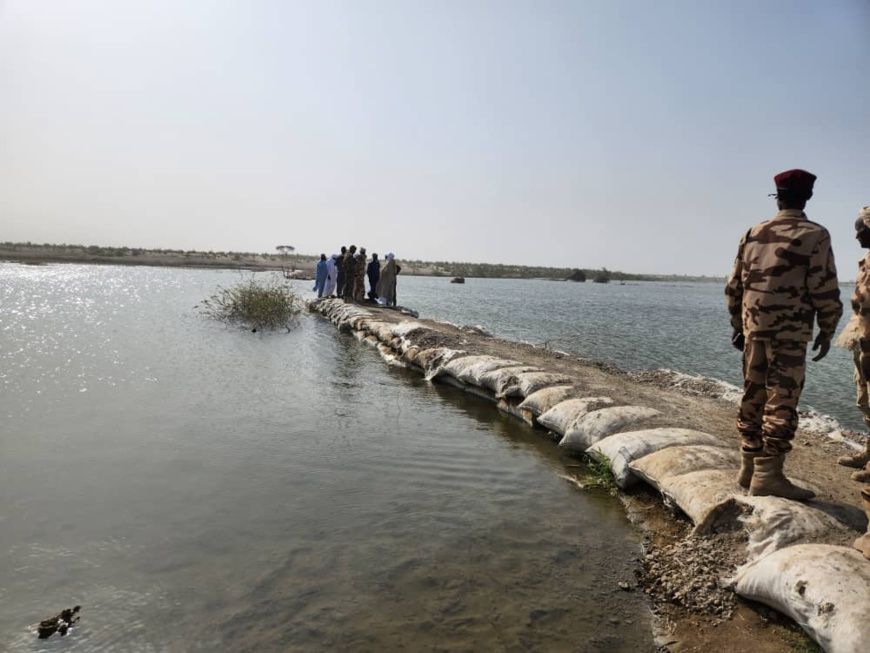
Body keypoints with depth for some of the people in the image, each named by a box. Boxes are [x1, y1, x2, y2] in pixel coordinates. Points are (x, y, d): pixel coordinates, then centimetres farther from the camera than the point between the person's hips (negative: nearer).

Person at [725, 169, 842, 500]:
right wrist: (827, 332, 3)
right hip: (790, 332, -5)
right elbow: (825, 290, -9)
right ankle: (768, 474, -1)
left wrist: (738, 325, 20)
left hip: (754, 328, 5)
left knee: (753, 397, 12)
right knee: (781, 401, -2)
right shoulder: (814, 236, -5)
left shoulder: (753, 233, 9)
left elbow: (734, 285, 11)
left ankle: (749, 467, 19)